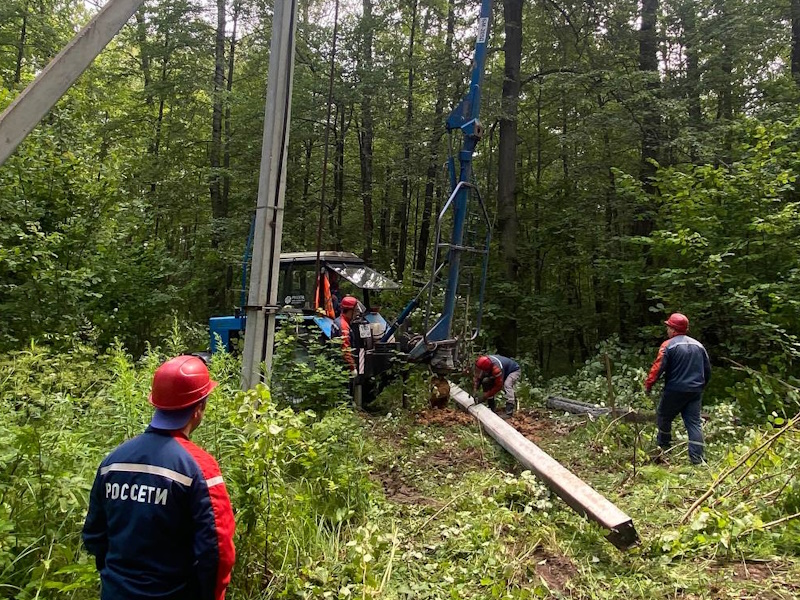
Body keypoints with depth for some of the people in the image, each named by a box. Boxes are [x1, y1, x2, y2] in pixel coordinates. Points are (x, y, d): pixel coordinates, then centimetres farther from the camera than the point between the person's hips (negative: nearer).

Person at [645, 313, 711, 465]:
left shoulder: (669, 345, -10)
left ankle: (664, 448, 23)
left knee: (663, 417, 14)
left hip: (675, 391, -5)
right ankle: (697, 458, 2)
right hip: (695, 391, 5)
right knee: (694, 423, 6)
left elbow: (658, 367, -16)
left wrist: (648, 384, -6)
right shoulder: (698, 345, 10)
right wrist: (701, 386, 28)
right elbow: (707, 369, 16)